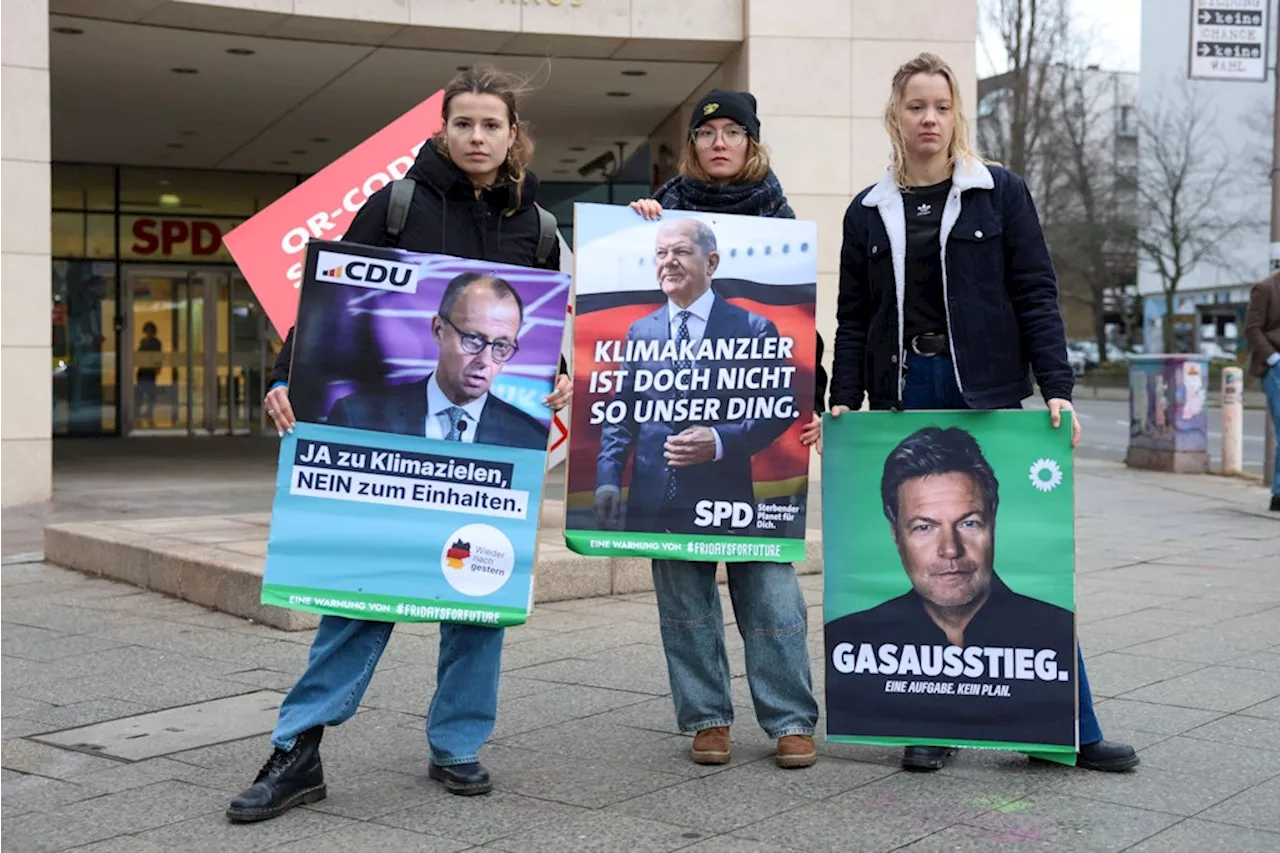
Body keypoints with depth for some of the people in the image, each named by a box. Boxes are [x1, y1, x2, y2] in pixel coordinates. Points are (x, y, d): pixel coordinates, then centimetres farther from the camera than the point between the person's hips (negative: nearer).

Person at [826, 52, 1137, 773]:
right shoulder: (869, 212, 12)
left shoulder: (1001, 193, 5)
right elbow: (855, 318, 11)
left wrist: (1058, 388, -10)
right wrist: (843, 401, 0)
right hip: (905, 396, 2)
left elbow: (1037, 295, -1)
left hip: (988, 394, -2)